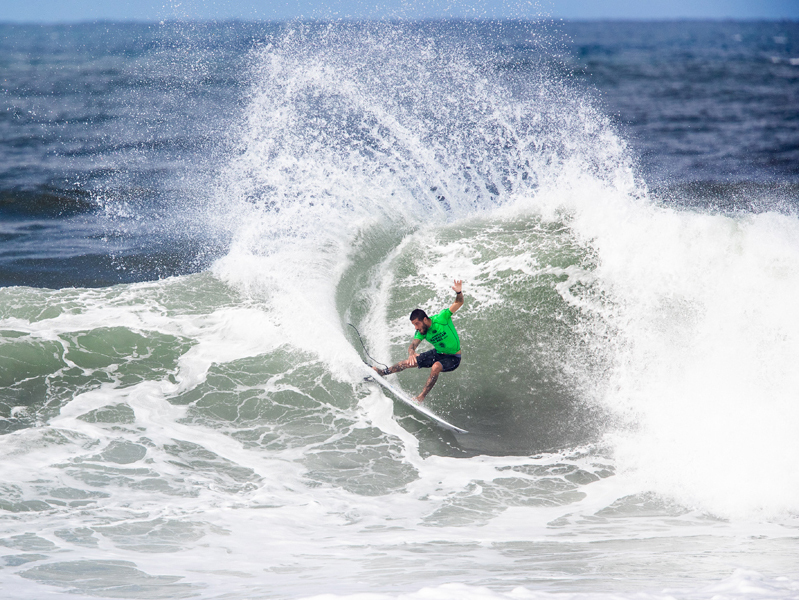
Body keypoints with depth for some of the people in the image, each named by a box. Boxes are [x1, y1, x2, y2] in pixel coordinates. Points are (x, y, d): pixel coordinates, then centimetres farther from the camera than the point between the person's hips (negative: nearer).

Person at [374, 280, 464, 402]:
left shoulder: (441, 319, -27)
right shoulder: (421, 332, -13)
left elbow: (459, 303, -30)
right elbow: (413, 345, -23)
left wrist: (459, 293, -52)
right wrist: (411, 353, -48)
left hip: (453, 358, -5)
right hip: (438, 354, 5)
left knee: (436, 367, -35)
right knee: (409, 362, 5)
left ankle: (422, 396, -25)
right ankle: (382, 372, 26)